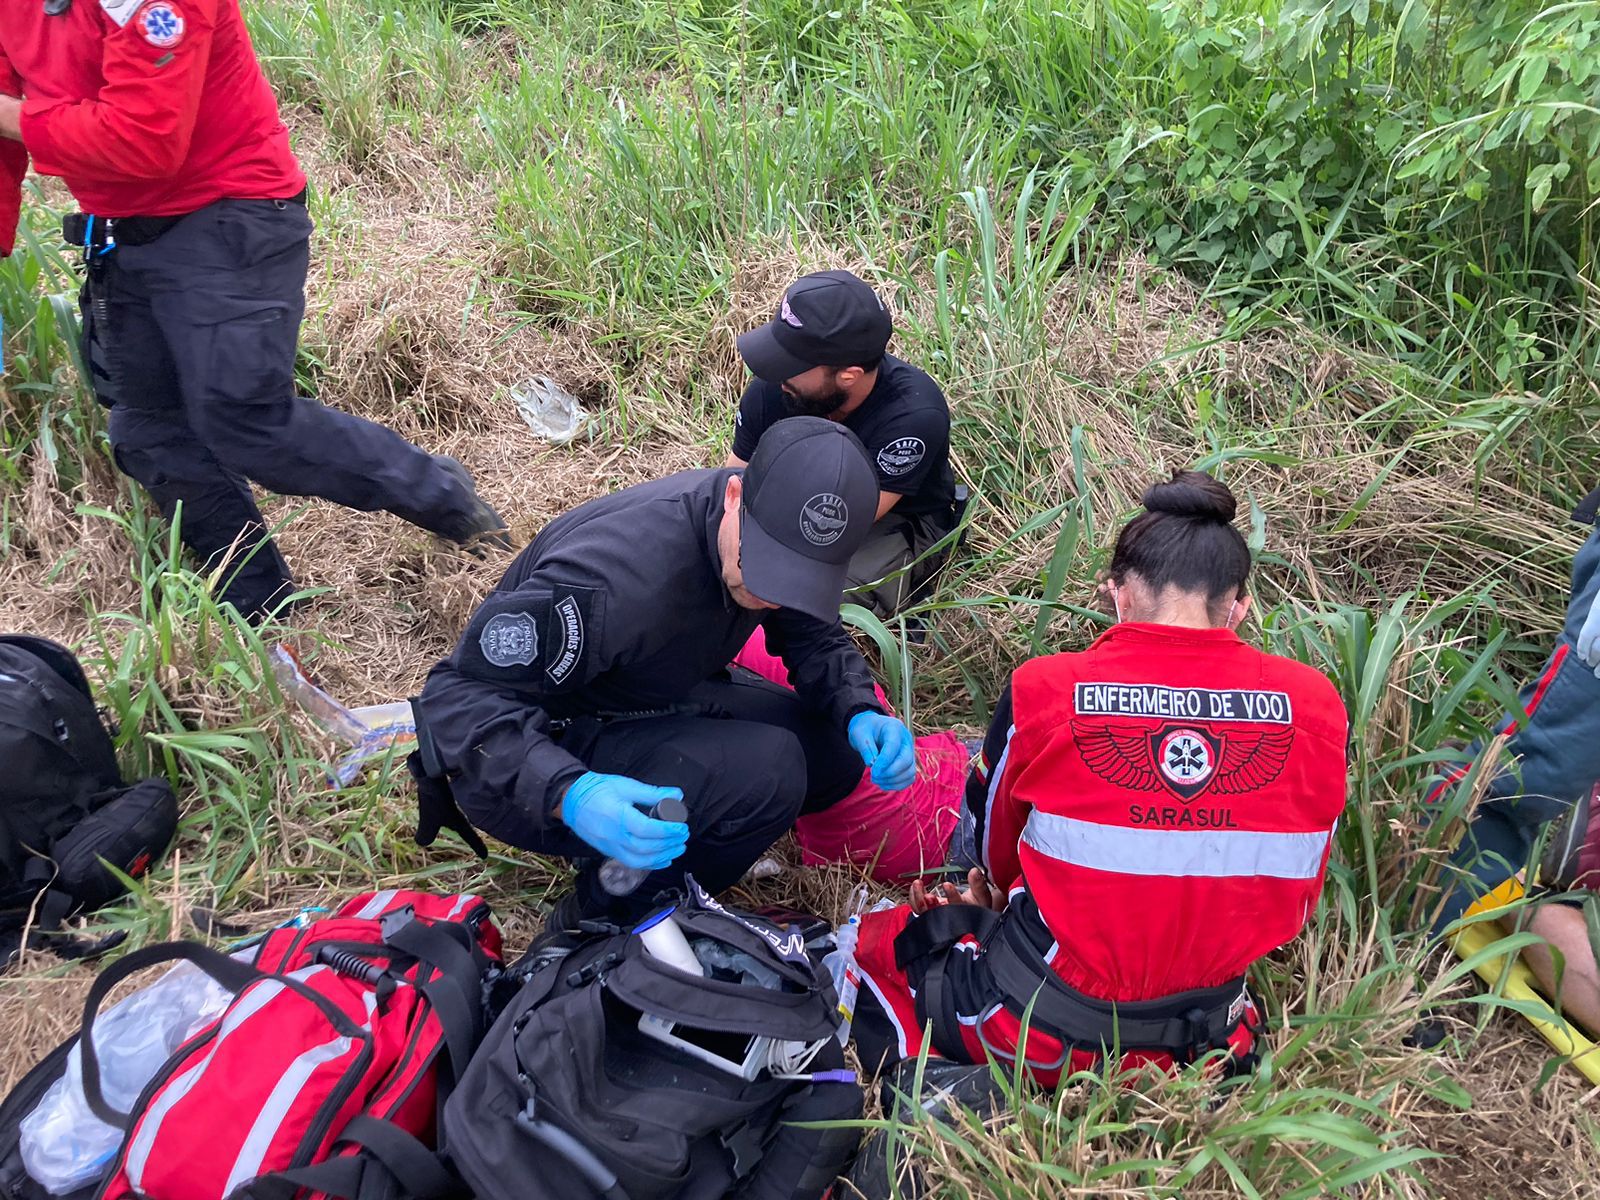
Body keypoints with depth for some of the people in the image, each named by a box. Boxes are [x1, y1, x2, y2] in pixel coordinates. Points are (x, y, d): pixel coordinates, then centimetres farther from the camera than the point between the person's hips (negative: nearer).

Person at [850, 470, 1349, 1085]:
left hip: (1045, 1030, -4)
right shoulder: (1316, 704, -7)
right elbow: (1298, 892, 6)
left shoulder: (1044, 691, -13)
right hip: (1209, 1029, 5)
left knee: (876, 940, 22)